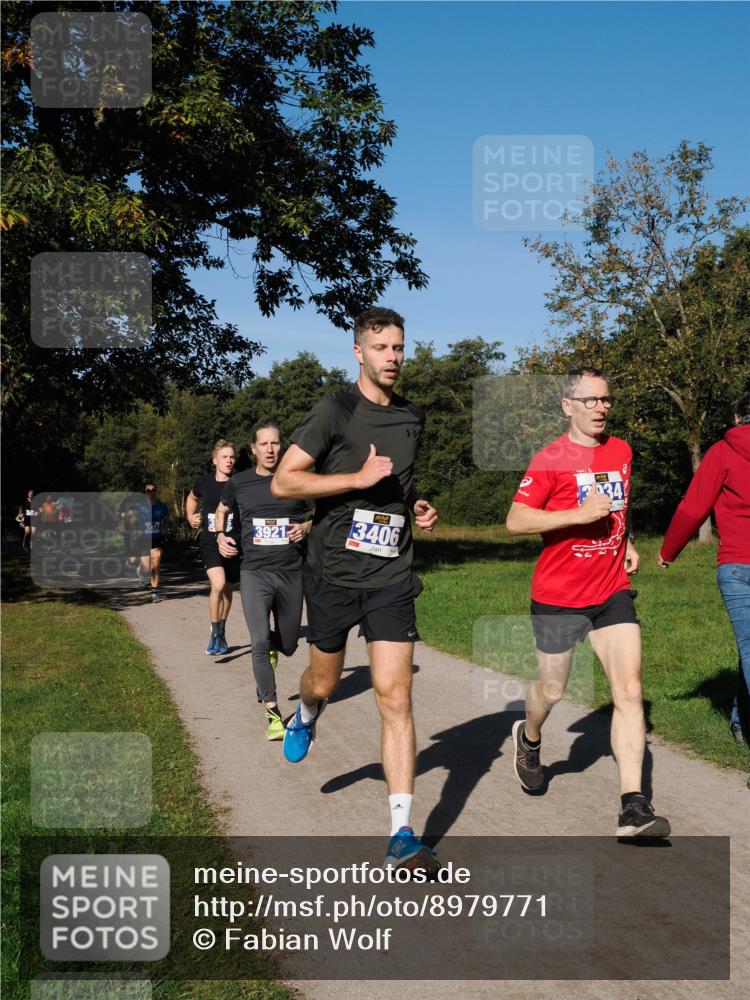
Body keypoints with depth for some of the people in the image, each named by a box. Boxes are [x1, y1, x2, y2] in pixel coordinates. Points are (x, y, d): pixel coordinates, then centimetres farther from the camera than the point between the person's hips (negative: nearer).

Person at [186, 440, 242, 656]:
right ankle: (215, 634, -8)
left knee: (228, 590, 13)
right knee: (218, 584, -22)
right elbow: (192, 498, 22)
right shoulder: (205, 482, 0)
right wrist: (190, 517, 8)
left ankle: (221, 634, 34)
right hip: (209, 543, -1)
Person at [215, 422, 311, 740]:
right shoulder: (238, 483, 3)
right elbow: (222, 510, 23)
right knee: (260, 642, -16)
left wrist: (308, 526, -10)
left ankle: (273, 645, 51)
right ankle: (272, 713, -6)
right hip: (254, 572, -1)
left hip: (291, 573, 1)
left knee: (288, 646, 13)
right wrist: (220, 535, 4)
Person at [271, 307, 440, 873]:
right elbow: (283, 482, -13)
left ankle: (403, 837, -5)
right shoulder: (336, 411, -7)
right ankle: (306, 716, 55)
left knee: (395, 698, -7)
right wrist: (359, 478, -20)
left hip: (391, 577, 3)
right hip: (333, 571, -2)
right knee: (325, 683, 15)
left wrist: (418, 506, 8)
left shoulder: (413, 418, 10)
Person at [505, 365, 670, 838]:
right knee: (553, 689, 11)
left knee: (630, 691, -8)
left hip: (613, 592, 4)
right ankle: (529, 737, 47)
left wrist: (627, 543, 14)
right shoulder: (551, 458, -11)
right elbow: (515, 521, -18)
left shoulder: (622, 451, 8)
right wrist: (579, 514, -24)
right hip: (559, 596, -4)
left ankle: (633, 807, -7)